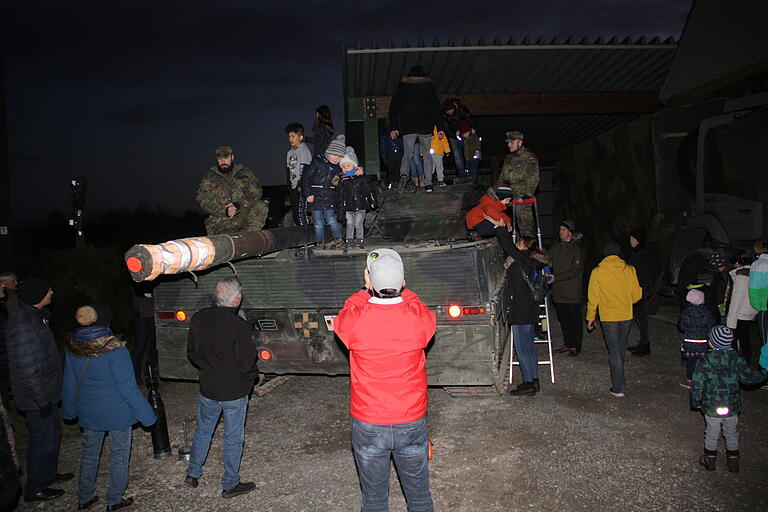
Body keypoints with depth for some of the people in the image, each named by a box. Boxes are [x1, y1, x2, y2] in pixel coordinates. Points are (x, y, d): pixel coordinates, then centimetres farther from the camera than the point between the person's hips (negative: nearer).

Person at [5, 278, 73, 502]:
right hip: (36, 399, -9)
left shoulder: (35, 316, 5)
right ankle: (34, 489, 23)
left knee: (53, 432, 22)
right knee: (43, 440, 5)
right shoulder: (22, 326, -28)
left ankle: (49, 474, 41)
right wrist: (42, 399, -21)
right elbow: (26, 369, -27)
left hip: (46, 393, 10)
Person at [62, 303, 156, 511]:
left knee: (89, 453, 22)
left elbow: (69, 384, 7)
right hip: (116, 413, -5)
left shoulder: (73, 347, -6)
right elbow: (128, 387, -21)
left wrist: (69, 410, 23)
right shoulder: (114, 349, -24)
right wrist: (146, 414, -11)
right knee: (119, 455, 13)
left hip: (89, 413, 5)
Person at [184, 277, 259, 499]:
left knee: (203, 431, 24)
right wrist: (251, 375, 0)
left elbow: (192, 353, 6)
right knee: (233, 438, 10)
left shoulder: (198, 318, -5)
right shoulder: (238, 324, -23)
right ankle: (230, 485, 23)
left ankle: (192, 474, 38)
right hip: (235, 391, -5)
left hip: (208, 388, 5)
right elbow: (246, 362, -20)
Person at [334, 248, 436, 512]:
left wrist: (366, 289, 7)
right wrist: (399, 287, 7)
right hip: (412, 422, 1)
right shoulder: (420, 318, -17)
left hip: (367, 424, -1)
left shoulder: (354, 321, -20)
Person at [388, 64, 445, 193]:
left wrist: (393, 128, 5)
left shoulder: (402, 87, 9)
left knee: (407, 153, 6)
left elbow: (394, 108, 5)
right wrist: (440, 128, 3)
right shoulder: (429, 86, 8)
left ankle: (404, 174, -24)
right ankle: (428, 184, 2)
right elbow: (436, 107, 3)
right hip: (425, 126, 0)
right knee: (427, 154, 9)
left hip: (407, 127, 0)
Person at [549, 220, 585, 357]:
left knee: (575, 319, 3)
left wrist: (556, 277, -21)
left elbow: (575, 270, -15)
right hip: (558, 291, 6)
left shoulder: (577, 249, -9)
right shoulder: (555, 247, 10)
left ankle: (576, 346, 12)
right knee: (563, 319, 13)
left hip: (572, 291, -6)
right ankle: (567, 344, 25)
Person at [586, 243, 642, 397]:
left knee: (614, 350, 3)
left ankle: (618, 388, 1)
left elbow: (593, 297, -4)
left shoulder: (597, 272, -7)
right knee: (621, 348, 20)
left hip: (608, 317, -3)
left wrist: (590, 318, 6)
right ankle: (619, 379, 36)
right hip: (626, 316, 3)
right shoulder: (629, 270, -2)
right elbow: (637, 294, 2)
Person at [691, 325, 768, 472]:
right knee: (732, 434, 22)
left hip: (711, 407, -2)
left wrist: (695, 402, 1)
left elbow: (697, 384, -13)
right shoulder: (737, 359, -11)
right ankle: (733, 461, 36)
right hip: (732, 407, 2)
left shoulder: (705, 360, -18)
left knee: (712, 434, 16)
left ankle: (710, 460, 31)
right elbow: (748, 377, 0)